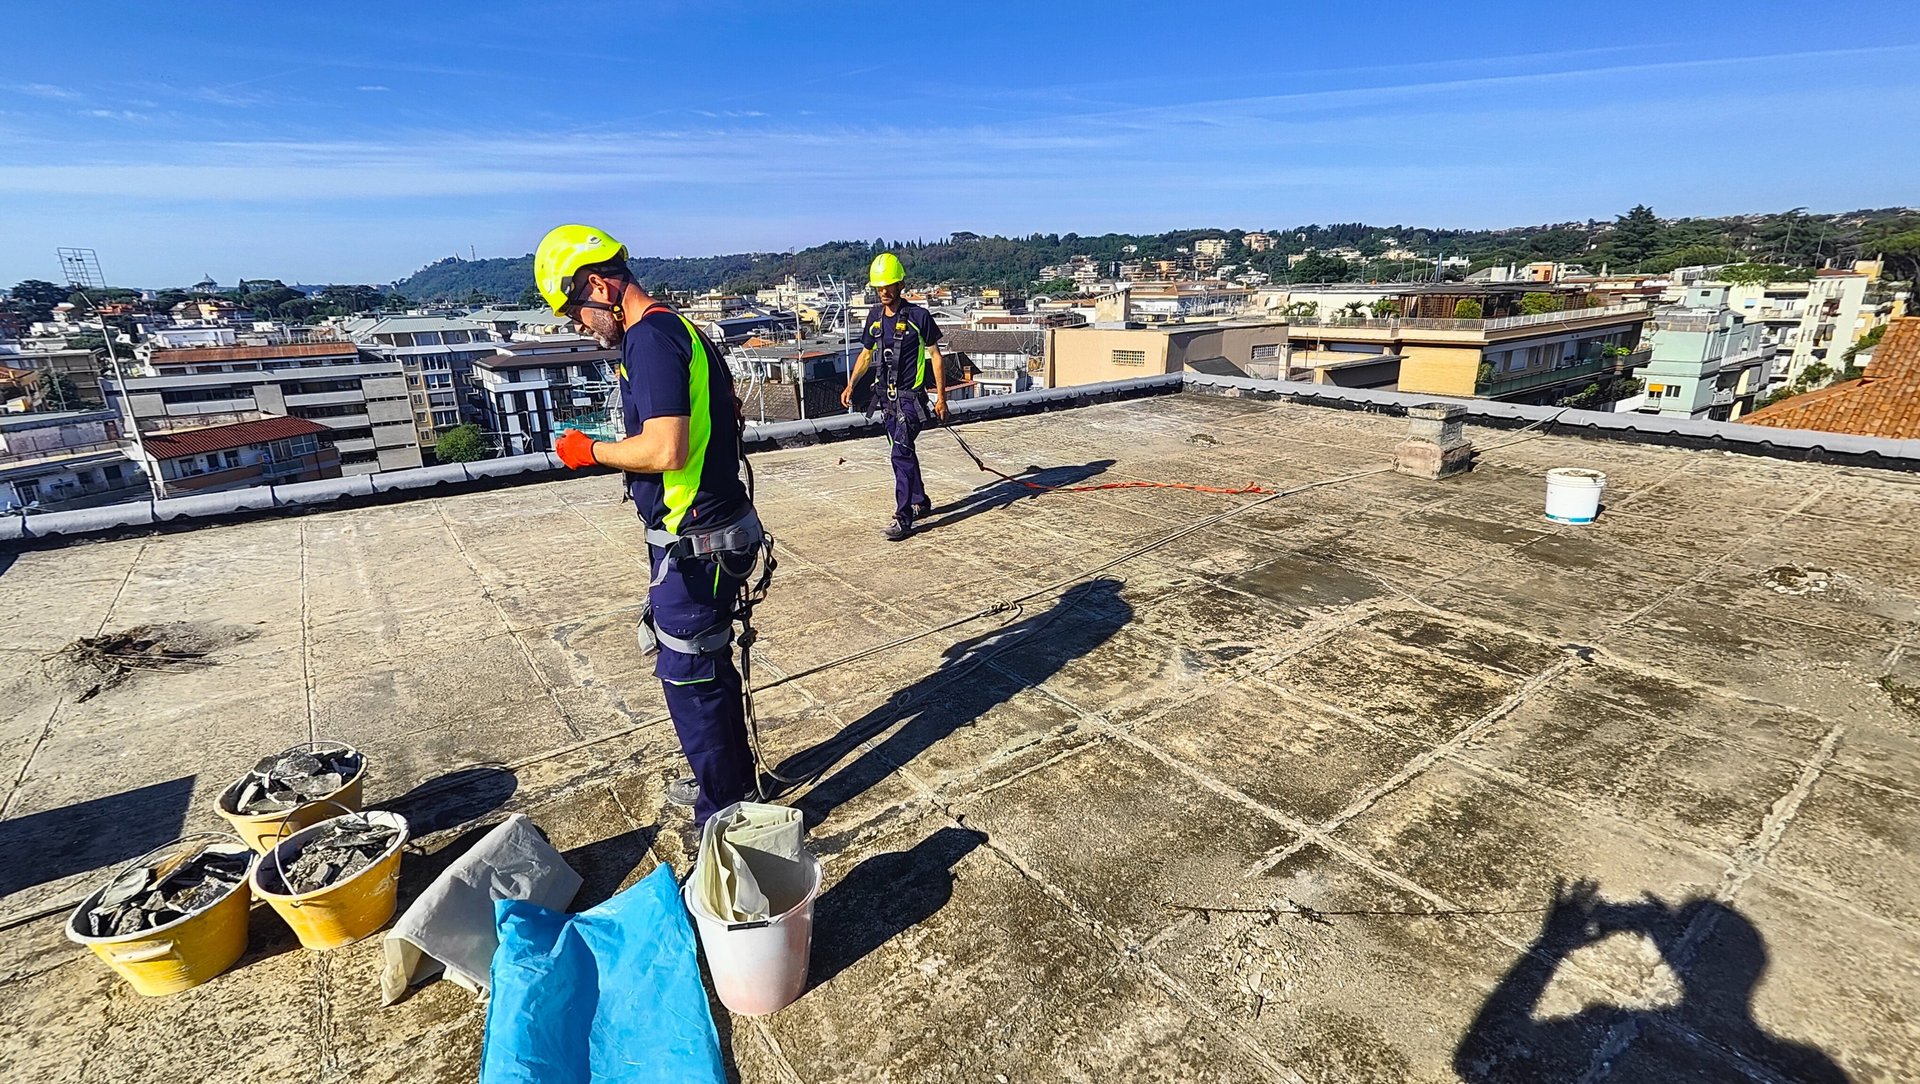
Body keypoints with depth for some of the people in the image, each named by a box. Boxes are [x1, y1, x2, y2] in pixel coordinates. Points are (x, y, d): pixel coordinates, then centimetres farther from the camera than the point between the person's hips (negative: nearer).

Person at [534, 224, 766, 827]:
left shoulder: (650, 339, -17)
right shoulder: (680, 329, 14)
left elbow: (667, 450, -27)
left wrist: (592, 451, -11)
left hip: (694, 545, -10)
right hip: (719, 529, 10)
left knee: (690, 680, 3)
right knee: (712, 667, 21)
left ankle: (725, 820, 19)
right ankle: (735, 783, 39)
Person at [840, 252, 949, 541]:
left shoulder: (918, 316, -8)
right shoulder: (875, 316, 9)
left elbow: (935, 356, -4)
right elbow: (866, 354, 19)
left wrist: (941, 397, -7)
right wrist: (850, 385, 9)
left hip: (910, 397, -6)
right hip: (886, 396, 6)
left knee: (901, 454, -14)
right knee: (904, 452, 14)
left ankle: (903, 518, -11)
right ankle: (920, 502, 30)